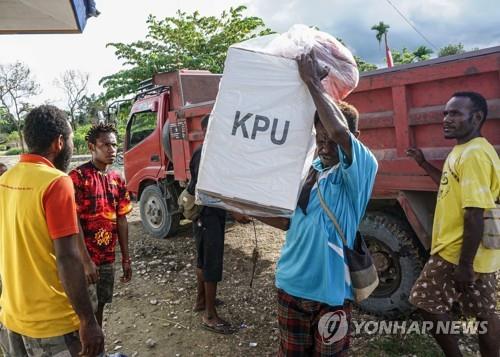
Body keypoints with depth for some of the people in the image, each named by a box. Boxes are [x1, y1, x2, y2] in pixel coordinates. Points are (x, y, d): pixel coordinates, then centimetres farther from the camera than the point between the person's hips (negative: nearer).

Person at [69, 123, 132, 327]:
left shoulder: (117, 180, 7)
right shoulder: (78, 177, -13)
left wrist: (126, 258, 9)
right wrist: (86, 260, -19)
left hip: (107, 258, 6)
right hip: (84, 258, -6)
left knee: (100, 305, 18)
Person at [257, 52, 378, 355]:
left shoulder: (361, 169, -13)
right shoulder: (306, 169, 5)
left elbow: (340, 131, -35)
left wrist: (312, 81, -24)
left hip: (330, 290, -5)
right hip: (291, 283, 5)